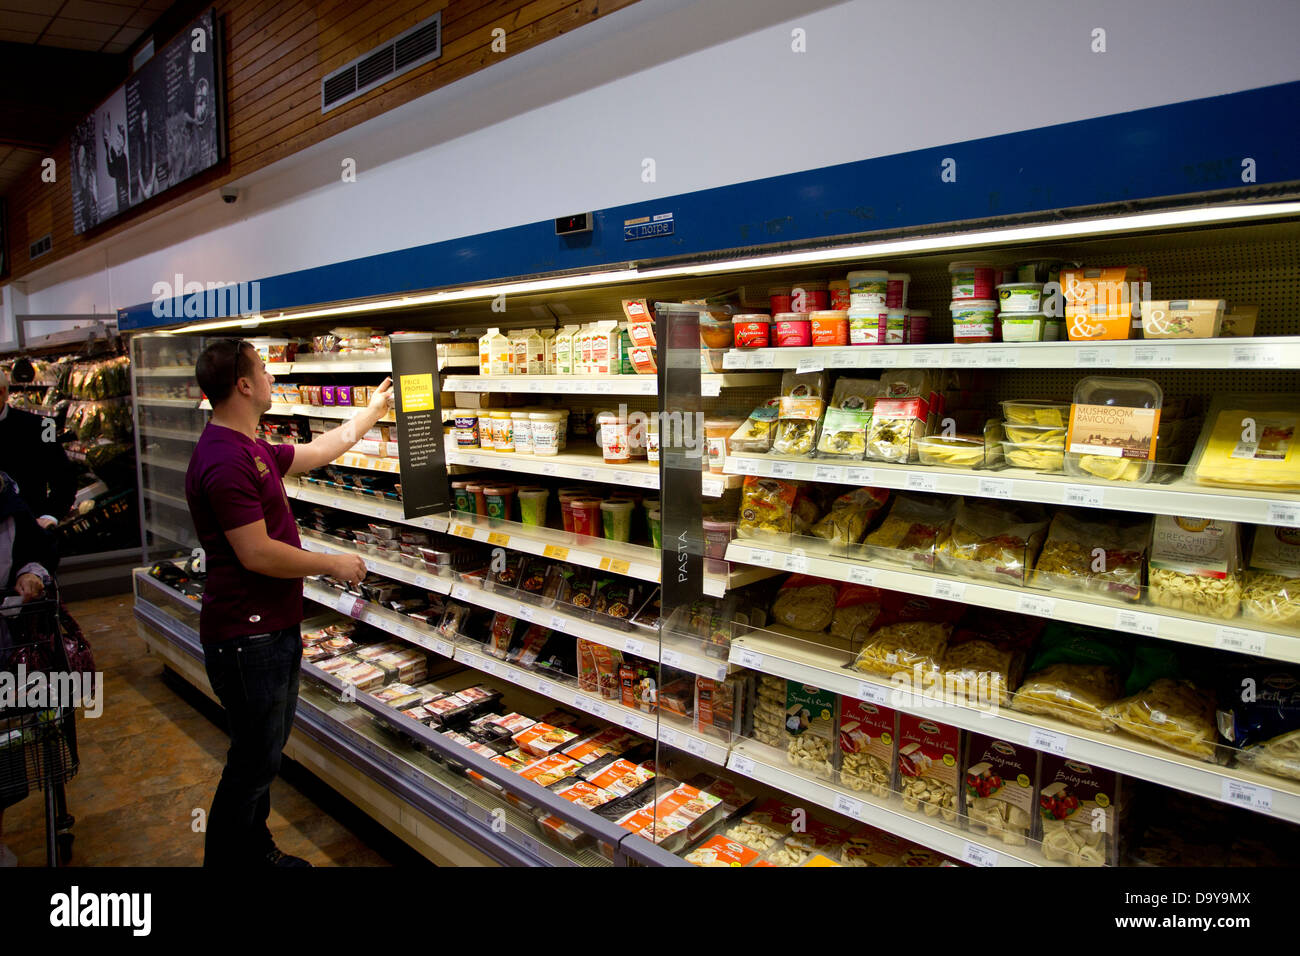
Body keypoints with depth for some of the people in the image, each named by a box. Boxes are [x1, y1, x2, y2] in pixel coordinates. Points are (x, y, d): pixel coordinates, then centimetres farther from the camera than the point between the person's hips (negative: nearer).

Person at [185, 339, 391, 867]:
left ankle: (256, 850, 39)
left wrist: (371, 411, 32)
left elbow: (318, 451, 25)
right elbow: (257, 553, -26)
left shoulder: (252, 448, 10)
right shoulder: (225, 460, -23)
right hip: (247, 638, -11)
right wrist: (333, 564, -14)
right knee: (255, 761, 3)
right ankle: (228, 857, 22)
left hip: (274, 627, 11)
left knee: (265, 752, 22)